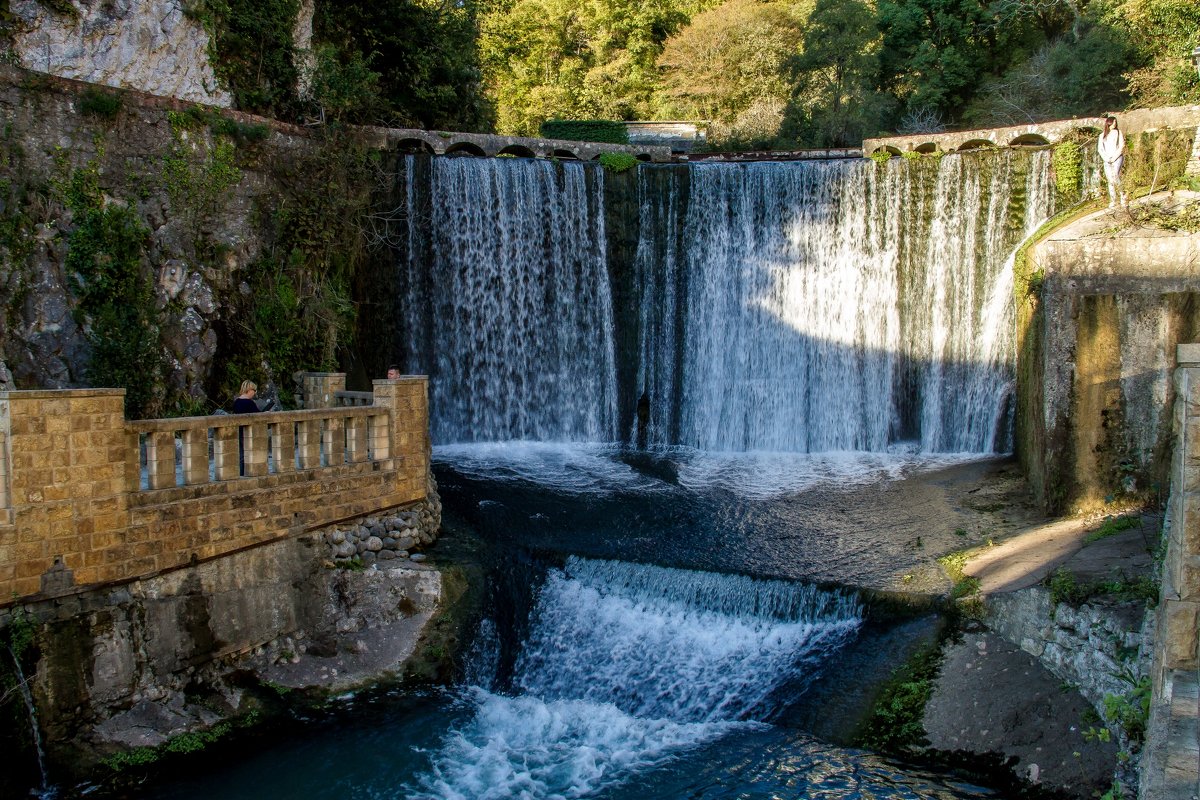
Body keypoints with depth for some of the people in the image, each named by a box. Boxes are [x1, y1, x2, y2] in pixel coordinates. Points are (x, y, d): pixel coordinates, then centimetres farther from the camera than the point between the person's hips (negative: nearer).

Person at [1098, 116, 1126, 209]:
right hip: (1107, 160, 3)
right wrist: (1106, 158, -7)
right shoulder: (1102, 135, 16)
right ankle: (1112, 202, -3)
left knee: (1115, 178, -22)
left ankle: (1122, 195, -6)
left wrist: (1114, 158, -10)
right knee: (1110, 181, -3)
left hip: (1117, 158, -3)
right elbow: (1100, 149, 9)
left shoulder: (1118, 132, 9)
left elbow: (1121, 147, 1)